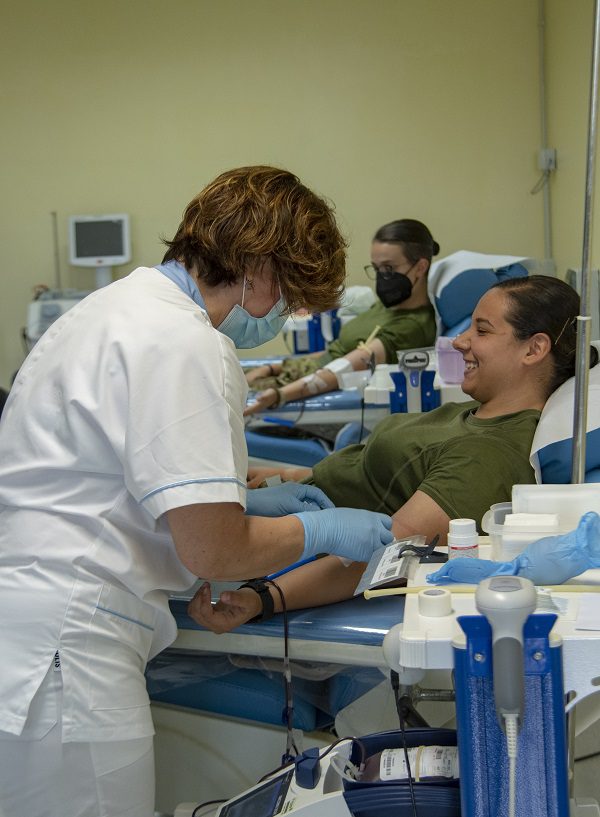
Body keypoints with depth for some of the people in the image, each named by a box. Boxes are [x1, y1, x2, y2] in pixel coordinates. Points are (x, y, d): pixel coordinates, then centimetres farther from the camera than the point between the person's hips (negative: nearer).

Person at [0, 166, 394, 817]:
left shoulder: (123, 302, 14)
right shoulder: (183, 346, -18)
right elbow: (212, 550, -18)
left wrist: (246, 501, 21)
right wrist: (318, 530, 0)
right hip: (55, 658, -10)